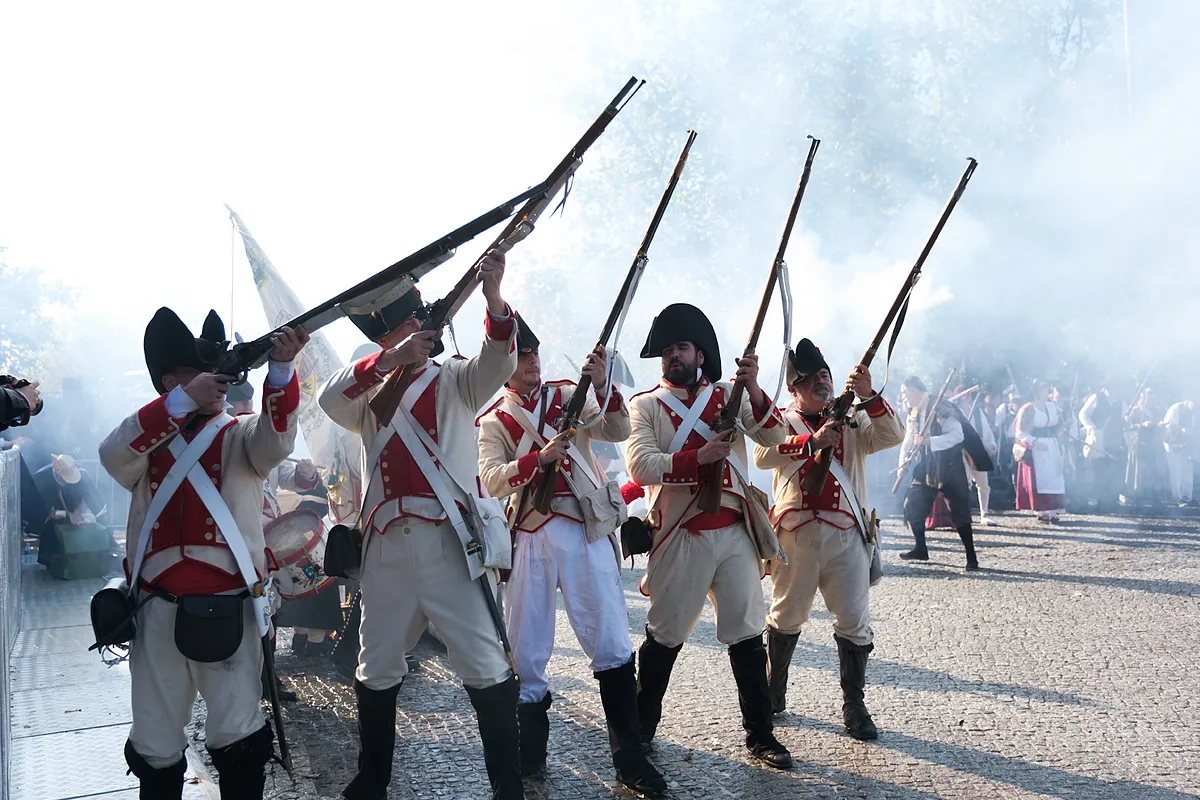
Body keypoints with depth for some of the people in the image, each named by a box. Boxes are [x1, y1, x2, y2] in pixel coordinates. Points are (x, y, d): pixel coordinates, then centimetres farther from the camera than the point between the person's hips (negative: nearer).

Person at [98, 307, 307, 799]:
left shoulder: (240, 437, 5)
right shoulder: (146, 442, 10)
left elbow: (276, 438, -17)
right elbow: (112, 454, -13)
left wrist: (281, 368, -36)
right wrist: (183, 401, -23)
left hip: (226, 607, -2)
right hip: (157, 609, 2)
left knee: (238, 737, -5)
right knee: (155, 745, 13)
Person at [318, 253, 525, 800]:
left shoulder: (453, 380, 7)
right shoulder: (367, 395, 15)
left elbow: (496, 364, -14)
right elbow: (329, 399, -7)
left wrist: (493, 300, -34)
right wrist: (389, 361, -22)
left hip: (449, 542, -3)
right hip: (385, 546, 4)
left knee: (485, 667, -6)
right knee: (377, 668, 13)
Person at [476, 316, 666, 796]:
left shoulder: (568, 395, 10)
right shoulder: (492, 422, 9)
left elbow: (618, 432, -3)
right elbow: (491, 479, -6)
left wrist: (602, 387, -19)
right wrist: (541, 456, -20)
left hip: (586, 528, 0)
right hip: (529, 535, 1)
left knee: (612, 643, -5)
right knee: (526, 648, 6)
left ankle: (629, 760, 2)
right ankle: (529, 756, 23)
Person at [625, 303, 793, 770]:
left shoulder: (730, 396, 8)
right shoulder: (645, 406, 1)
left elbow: (773, 437, -4)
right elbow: (640, 466, -13)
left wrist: (754, 389, -19)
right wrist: (698, 457, -24)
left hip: (736, 532, 3)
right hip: (682, 538, -2)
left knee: (747, 634, 7)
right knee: (665, 636, 7)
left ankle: (760, 734, 17)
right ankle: (641, 729, 23)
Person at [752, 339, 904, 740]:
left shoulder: (853, 422, 10)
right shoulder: (781, 421, 6)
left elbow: (892, 436, -9)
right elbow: (763, 455, -14)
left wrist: (869, 397, -24)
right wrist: (812, 441, -27)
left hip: (846, 534, 1)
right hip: (795, 534, -1)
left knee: (855, 622, 0)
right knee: (786, 617, 12)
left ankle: (854, 707, 11)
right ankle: (773, 693, 29)